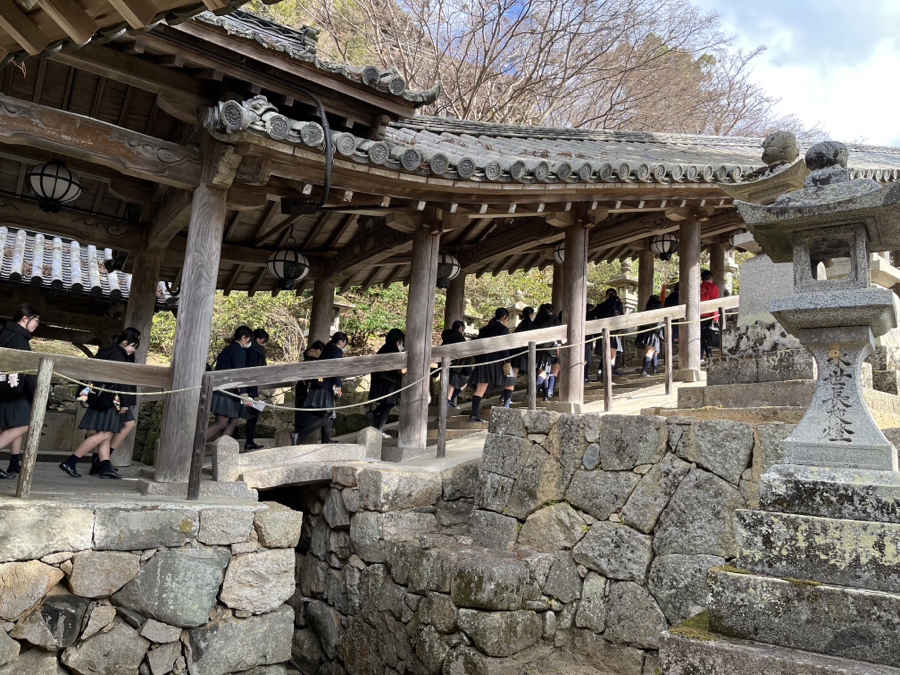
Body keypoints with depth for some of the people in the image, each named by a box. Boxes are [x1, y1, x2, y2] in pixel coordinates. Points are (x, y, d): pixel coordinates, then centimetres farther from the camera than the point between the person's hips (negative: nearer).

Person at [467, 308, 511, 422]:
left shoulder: (485, 329, 17)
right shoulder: (503, 329, 0)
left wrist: (477, 361, 19)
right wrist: (507, 362, -11)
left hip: (482, 360, 5)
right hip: (496, 360, -5)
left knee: (480, 389, -1)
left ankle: (474, 414, -13)